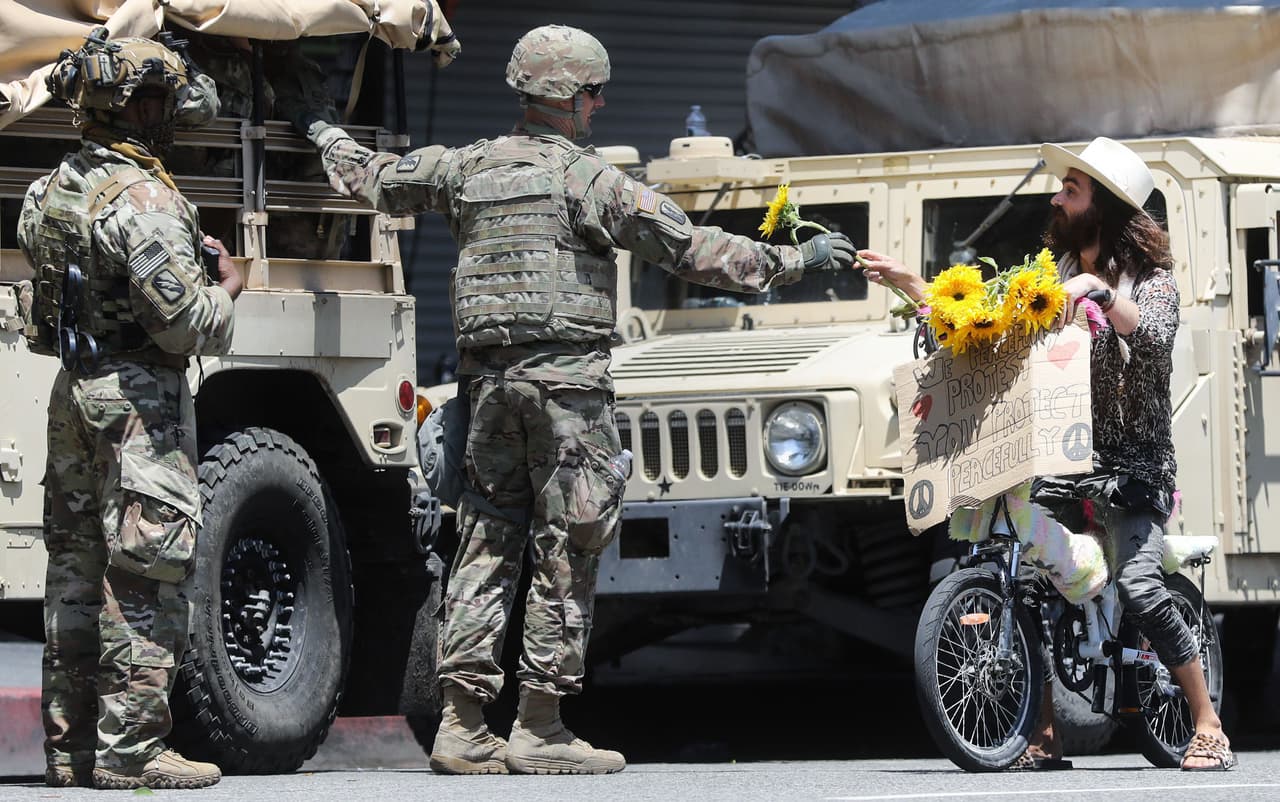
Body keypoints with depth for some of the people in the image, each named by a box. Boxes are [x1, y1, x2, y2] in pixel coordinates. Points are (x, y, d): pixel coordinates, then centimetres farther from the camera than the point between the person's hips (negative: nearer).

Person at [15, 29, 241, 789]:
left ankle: (70, 743, 15)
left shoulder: (56, 188, 10)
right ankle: (130, 748, -6)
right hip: (141, 397, -9)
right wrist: (227, 288, -1)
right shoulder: (140, 199, -18)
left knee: (79, 569, 12)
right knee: (146, 576, -5)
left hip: (75, 387, 9)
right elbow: (184, 319, -22)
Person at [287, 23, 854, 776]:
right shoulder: (586, 177, -7)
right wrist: (794, 261, -1)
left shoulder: (469, 167, 10)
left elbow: (376, 180, 26)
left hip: (491, 376, 6)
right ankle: (540, 727, -4)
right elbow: (689, 247, -9)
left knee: (488, 542, 9)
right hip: (567, 372, -6)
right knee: (568, 550, -2)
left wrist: (328, 137, 47)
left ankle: (464, 725, 4)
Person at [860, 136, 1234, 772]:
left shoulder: (1151, 279, -2)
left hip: (1132, 468, -6)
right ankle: (1046, 732, 0)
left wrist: (1100, 291, -30)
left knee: (1137, 586, -24)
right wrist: (909, 284, 14)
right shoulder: (1053, 275, 15)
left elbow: (1156, 340, -22)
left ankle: (1209, 726, -12)